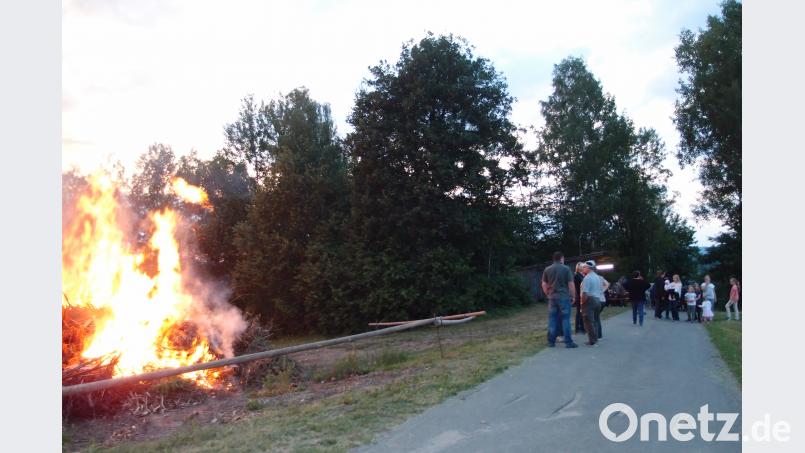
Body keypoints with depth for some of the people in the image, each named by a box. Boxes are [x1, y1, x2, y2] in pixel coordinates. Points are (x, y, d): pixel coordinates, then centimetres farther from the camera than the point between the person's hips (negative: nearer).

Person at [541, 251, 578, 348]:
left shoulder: (547, 270, 6)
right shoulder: (566, 269, -5)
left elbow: (544, 285, 8)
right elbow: (571, 284, -7)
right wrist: (573, 296, 3)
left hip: (552, 297, 4)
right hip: (564, 297, -3)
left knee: (552, 319, 7)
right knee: (565, 319, 0)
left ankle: (551, 341, 10)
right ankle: (568, 342, 1)